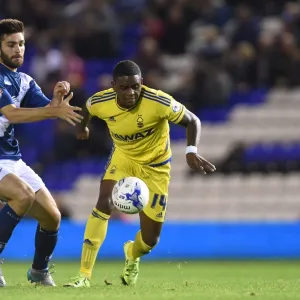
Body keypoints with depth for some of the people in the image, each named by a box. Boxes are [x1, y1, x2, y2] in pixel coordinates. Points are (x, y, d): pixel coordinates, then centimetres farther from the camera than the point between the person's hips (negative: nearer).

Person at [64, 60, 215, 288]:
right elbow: (87, 108, 3)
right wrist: (82, 127, 22)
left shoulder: (160, 102, -33)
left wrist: (192, 151, -37)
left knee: (150, 239, 2)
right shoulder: (100, 103, -23)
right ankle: (85, 275, -24)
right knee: (105, 202, -28)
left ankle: (132, 255, 43)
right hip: (123, 157, 1)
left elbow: (192, 121, -20)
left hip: (155, 166, -1)